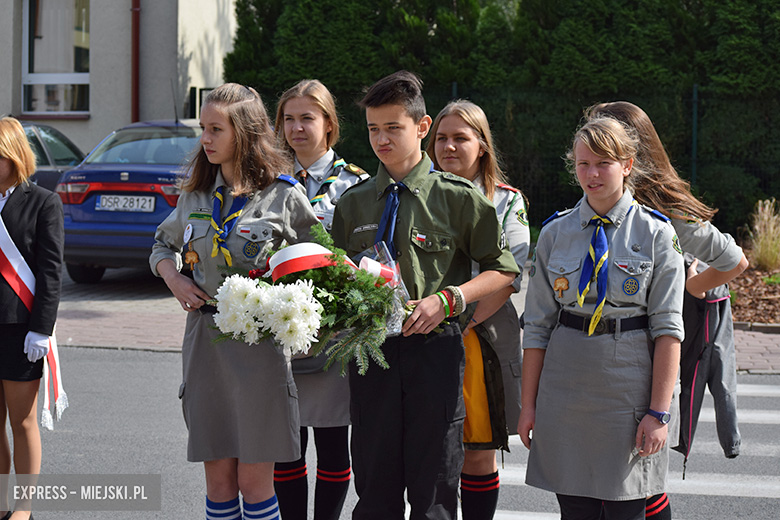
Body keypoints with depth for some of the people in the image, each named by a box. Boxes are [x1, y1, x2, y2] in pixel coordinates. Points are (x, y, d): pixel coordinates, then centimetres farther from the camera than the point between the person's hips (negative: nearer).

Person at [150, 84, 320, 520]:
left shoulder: (284, 196, -3)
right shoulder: (196, 196, 10)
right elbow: (163, 244, 27)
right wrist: (174, 279, 7)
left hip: (261, 341, -4)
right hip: (204, 340, 4)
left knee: (254, 480, -1)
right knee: (218, 478, 7)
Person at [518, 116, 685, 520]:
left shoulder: (656, 234, -2)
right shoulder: (554, 233, 6)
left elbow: (668, 329, -5)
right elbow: (537, 325, 6)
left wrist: (658, 412, -10)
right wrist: (528, 404, 3)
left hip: (629, 386, -2)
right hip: (565, 390, 2)